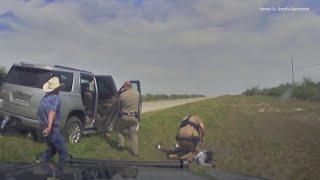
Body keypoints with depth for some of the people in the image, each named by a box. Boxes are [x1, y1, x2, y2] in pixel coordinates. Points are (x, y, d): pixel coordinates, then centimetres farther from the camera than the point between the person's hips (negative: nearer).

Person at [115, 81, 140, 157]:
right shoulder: (137, 93, 1)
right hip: (134, 117, 3)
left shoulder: (122, 95, -8)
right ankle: (135, 152, 10)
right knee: (133, 134, 9)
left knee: (118, 128, 23)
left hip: (125, 116, -3)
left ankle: (121, 145, 20)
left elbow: (119, 106, 5)